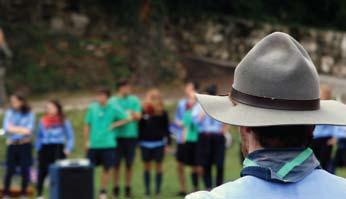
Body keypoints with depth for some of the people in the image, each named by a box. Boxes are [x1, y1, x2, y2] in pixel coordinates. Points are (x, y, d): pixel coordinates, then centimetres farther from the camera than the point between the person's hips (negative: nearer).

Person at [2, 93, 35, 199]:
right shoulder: (9, 113, 7)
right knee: (9, 170, -1)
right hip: (12, 145, 1)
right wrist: (21, 129, -14)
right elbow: (6, 128, -2)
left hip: (25, 145, -1)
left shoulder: (29, 114, 1)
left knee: (25, 170, 0)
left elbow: (29, 130, -8)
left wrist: (13, 128, -12)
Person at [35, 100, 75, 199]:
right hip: (45, 148, 2)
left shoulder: (64, 121, 2)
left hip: (58, 148, -2)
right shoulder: (43, 121, 7)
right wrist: (38, 148, 4)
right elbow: (39, 136, 14)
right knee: (42, 171, 0)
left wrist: (68, 149, -5)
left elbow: (70, 136, 5)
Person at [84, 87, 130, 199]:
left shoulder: (113, 109, -3)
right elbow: (87, 125, 7)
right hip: (93, 144, 1)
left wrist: (114, 125, -5)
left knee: (106, 169, 6)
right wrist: (87, 141, 4)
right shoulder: (92, 108, 1)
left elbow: (127, 119, 3)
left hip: (108, 144, -1)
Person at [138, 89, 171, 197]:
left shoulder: (163, 113, 1)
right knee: (147, 166, 7)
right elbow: (140, 127, 5)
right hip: (145, 143, 1)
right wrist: (139, 141, -1)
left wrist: (168, 143, -1)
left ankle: (158, 189, 12)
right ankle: (147, 189, 13)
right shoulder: (143, 112, 1)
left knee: (158, 166, 4)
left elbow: (166, 128, 3)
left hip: (159, 143, -1)